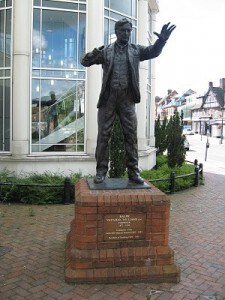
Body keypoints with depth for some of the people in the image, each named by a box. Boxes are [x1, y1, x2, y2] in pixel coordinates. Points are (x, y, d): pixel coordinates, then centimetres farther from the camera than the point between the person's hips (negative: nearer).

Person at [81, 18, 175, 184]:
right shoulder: (105, 51, 7)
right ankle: (101, 171, 9)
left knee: (131, 135, 0)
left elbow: (153, 51, -2)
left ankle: (133, 171, 7)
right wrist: (93, 54, -18)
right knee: (104, 135, 0)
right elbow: (85, 61, 4)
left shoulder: (136, 50, 11)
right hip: (108, 98, -1)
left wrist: (162, 40, -23)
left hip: (127, 99, 1)